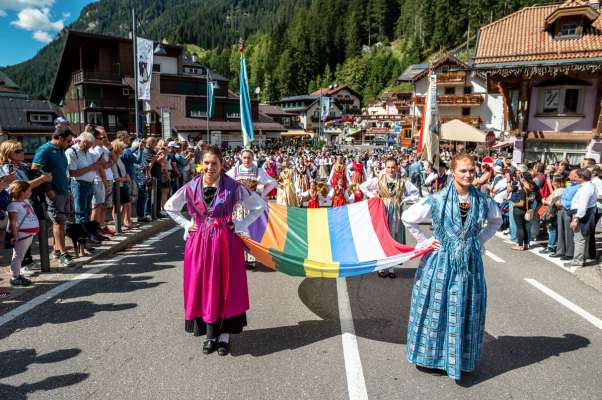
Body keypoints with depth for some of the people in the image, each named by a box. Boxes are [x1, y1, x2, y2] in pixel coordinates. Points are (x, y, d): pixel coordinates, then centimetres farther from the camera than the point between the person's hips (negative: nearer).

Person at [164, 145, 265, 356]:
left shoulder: (233, 187, -8)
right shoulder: (191, 187, -1)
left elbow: (259, 205, -2)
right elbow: (169, 207, 14)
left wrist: (239, 225, -7)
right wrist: (187, 224, 3)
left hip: (225, 242, -2)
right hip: (199, 242, 2)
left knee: (226, 287, 4)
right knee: (202, 287, 6)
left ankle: (225, 334, 16)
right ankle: (210, 333, 20)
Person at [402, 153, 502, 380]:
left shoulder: (483, 200, 0)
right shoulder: (437, 200, -10)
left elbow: (496, 221, 20)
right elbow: (407, 218, -2)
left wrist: (481, 240, 8)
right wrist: (424, 241, -3)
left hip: (470, 262, 3)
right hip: (441, 260, -3)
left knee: (466, 310, 10)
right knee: (437, 308, 5)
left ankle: (462, 359, 27)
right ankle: (429, 356, 21)